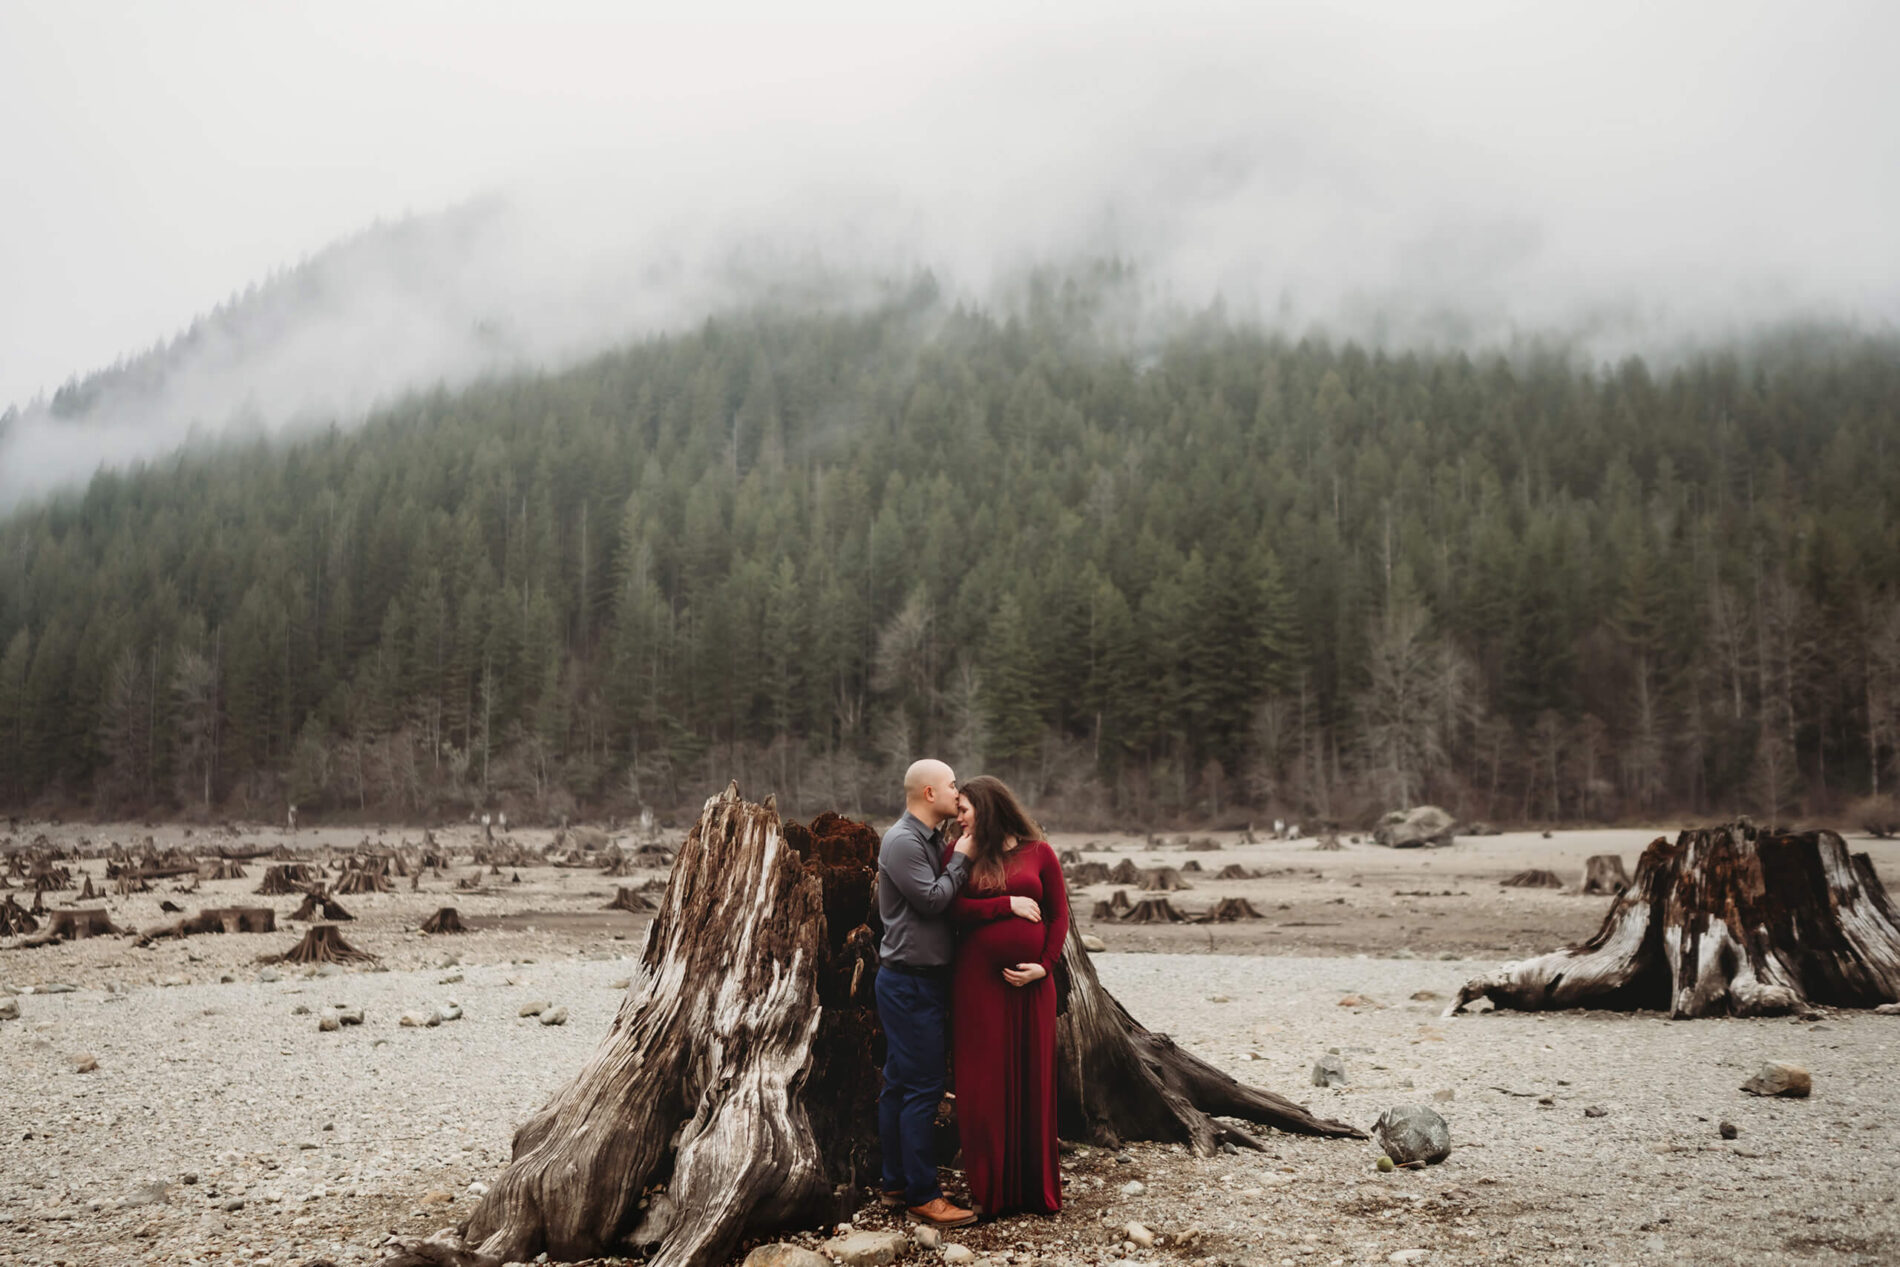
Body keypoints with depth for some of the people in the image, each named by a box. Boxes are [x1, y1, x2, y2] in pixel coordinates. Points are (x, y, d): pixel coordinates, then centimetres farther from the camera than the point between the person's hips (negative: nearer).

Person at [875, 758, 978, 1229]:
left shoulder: (930, 839, 14)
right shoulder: (902, 841, -16)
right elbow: (932, 898, -19)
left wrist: (960, 857, 5)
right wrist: (962, 858, -10)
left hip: (923, 980, 10)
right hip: (909, 982, -10)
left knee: (899, 1084, 14)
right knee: (923, 1087, -6)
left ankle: (898, 1183, 23)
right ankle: (923, 1197, 0)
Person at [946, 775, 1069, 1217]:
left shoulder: (1039, 853, 3)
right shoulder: (963, 853, 6)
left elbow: (1059, 915, 3)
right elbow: (953, 908, -7)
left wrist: (1045, 965, -8)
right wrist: (1008, 905, -12)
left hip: (1030, 984, 0)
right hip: (978, 982, 0)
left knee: (1031, 1081, 5)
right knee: (984, 1084, 2)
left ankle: (1035, 1186, 17)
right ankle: (989, 1192, 13)